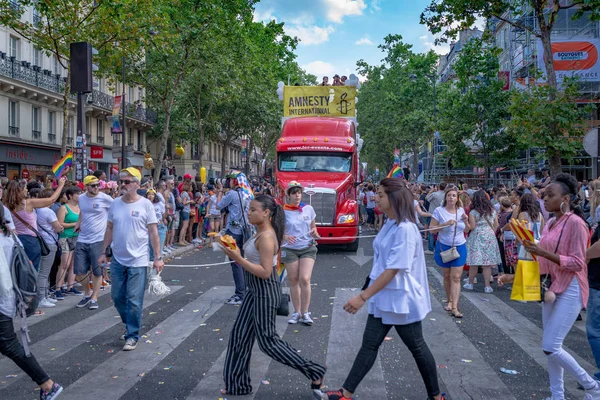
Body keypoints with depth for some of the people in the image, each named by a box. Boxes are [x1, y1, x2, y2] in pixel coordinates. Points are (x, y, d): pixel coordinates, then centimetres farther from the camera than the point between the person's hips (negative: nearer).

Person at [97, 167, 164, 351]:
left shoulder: (145, 204, -9)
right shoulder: (114, 204, 4)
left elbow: (153, 232, -7)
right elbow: (109, 229, 13)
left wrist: (158, 257, -10)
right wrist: (103, 252, 12)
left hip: (138, 261, -5)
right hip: (117, 260, 5)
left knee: (134, 301, 0)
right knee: (117, 298, 14)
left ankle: (132, 335, 15)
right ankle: (132, 325, 35)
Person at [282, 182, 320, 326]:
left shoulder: (308, 209, 3)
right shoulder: (283, 211, -4)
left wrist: (314, 233, -8)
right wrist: (285, 237, -21)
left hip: (308, 248, 1)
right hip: (290, 249, 0)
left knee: (305, 279, -10)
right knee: (293, 281, 5)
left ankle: (305, 313, 2)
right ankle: (297, 312, 19)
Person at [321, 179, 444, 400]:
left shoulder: (406, 229, -23)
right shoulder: (390, 224, 6)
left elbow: (393, 269, -27)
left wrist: (363, 297, -27)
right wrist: (368, 295, 20)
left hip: (402, 299, -8)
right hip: (383, 298, 8)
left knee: (417, 349, 10)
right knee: (369, 345, 11)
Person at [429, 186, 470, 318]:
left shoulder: (461, 210, 2)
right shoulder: (439, 211, -9)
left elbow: (467, 230, 10)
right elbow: (431, 229, -13)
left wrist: (466, 221, -10)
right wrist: (446, 224, -24)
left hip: (460, 247, 2)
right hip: (444, 247, -2)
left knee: (456, 277, -4)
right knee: (447, 275, 12)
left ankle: (454, 307, -4)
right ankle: (449, 301, 30)